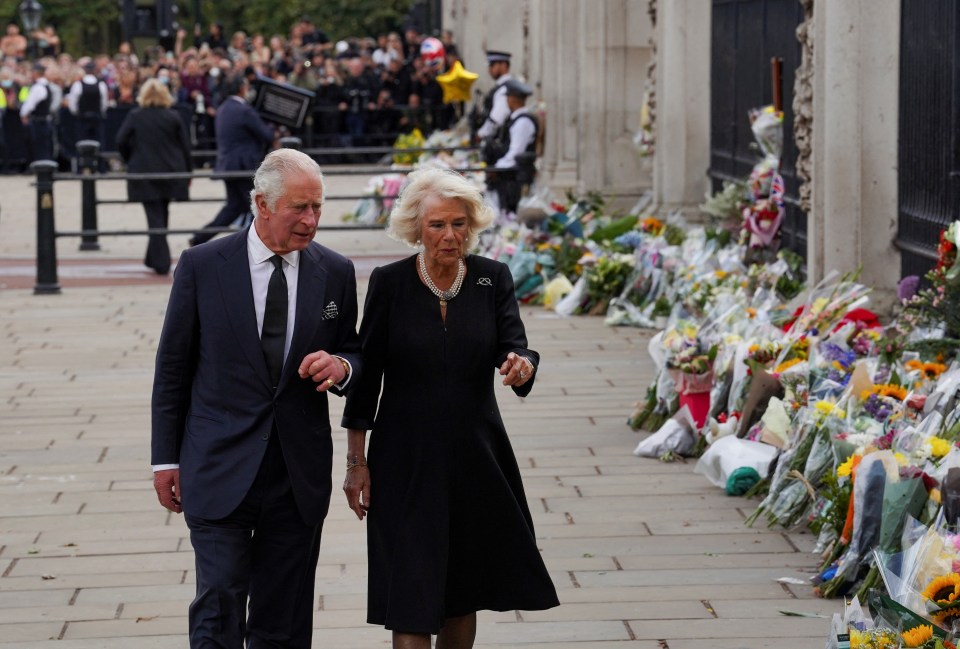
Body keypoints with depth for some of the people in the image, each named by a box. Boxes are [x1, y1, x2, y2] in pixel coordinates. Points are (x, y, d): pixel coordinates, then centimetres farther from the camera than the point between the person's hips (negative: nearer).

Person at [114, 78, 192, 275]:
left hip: (144, 172, -2)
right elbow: (185, 146, 1)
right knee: (162, 215, 17)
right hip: (170, 171, 2)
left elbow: (121, 142, -7)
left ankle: (161, 262, -8)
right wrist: (188, 171, 10)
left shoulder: (135, 116, -4)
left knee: (155, 216, -1)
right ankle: (153, 258, 26)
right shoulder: (173, 117, 0)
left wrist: (130, 161, 9)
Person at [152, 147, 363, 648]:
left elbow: (355, 359, 14)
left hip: (299, 474, 3)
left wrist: (341, 367, -11)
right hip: (221, 471, -2)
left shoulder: (335, 272, 4)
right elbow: (172, 367, 3)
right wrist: (166, 457, 3)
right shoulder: (202, 266, -3)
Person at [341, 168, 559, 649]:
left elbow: (514, 347, -9)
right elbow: (366, 374, -3)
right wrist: (356, 461, -4)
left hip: (476, 457, 3)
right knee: (412, 596, -6)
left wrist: (522, 365, -34)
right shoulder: (389, 283, -6)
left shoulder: (493, 279, 0)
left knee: (462, 592, 13)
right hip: (407, 460, -3)